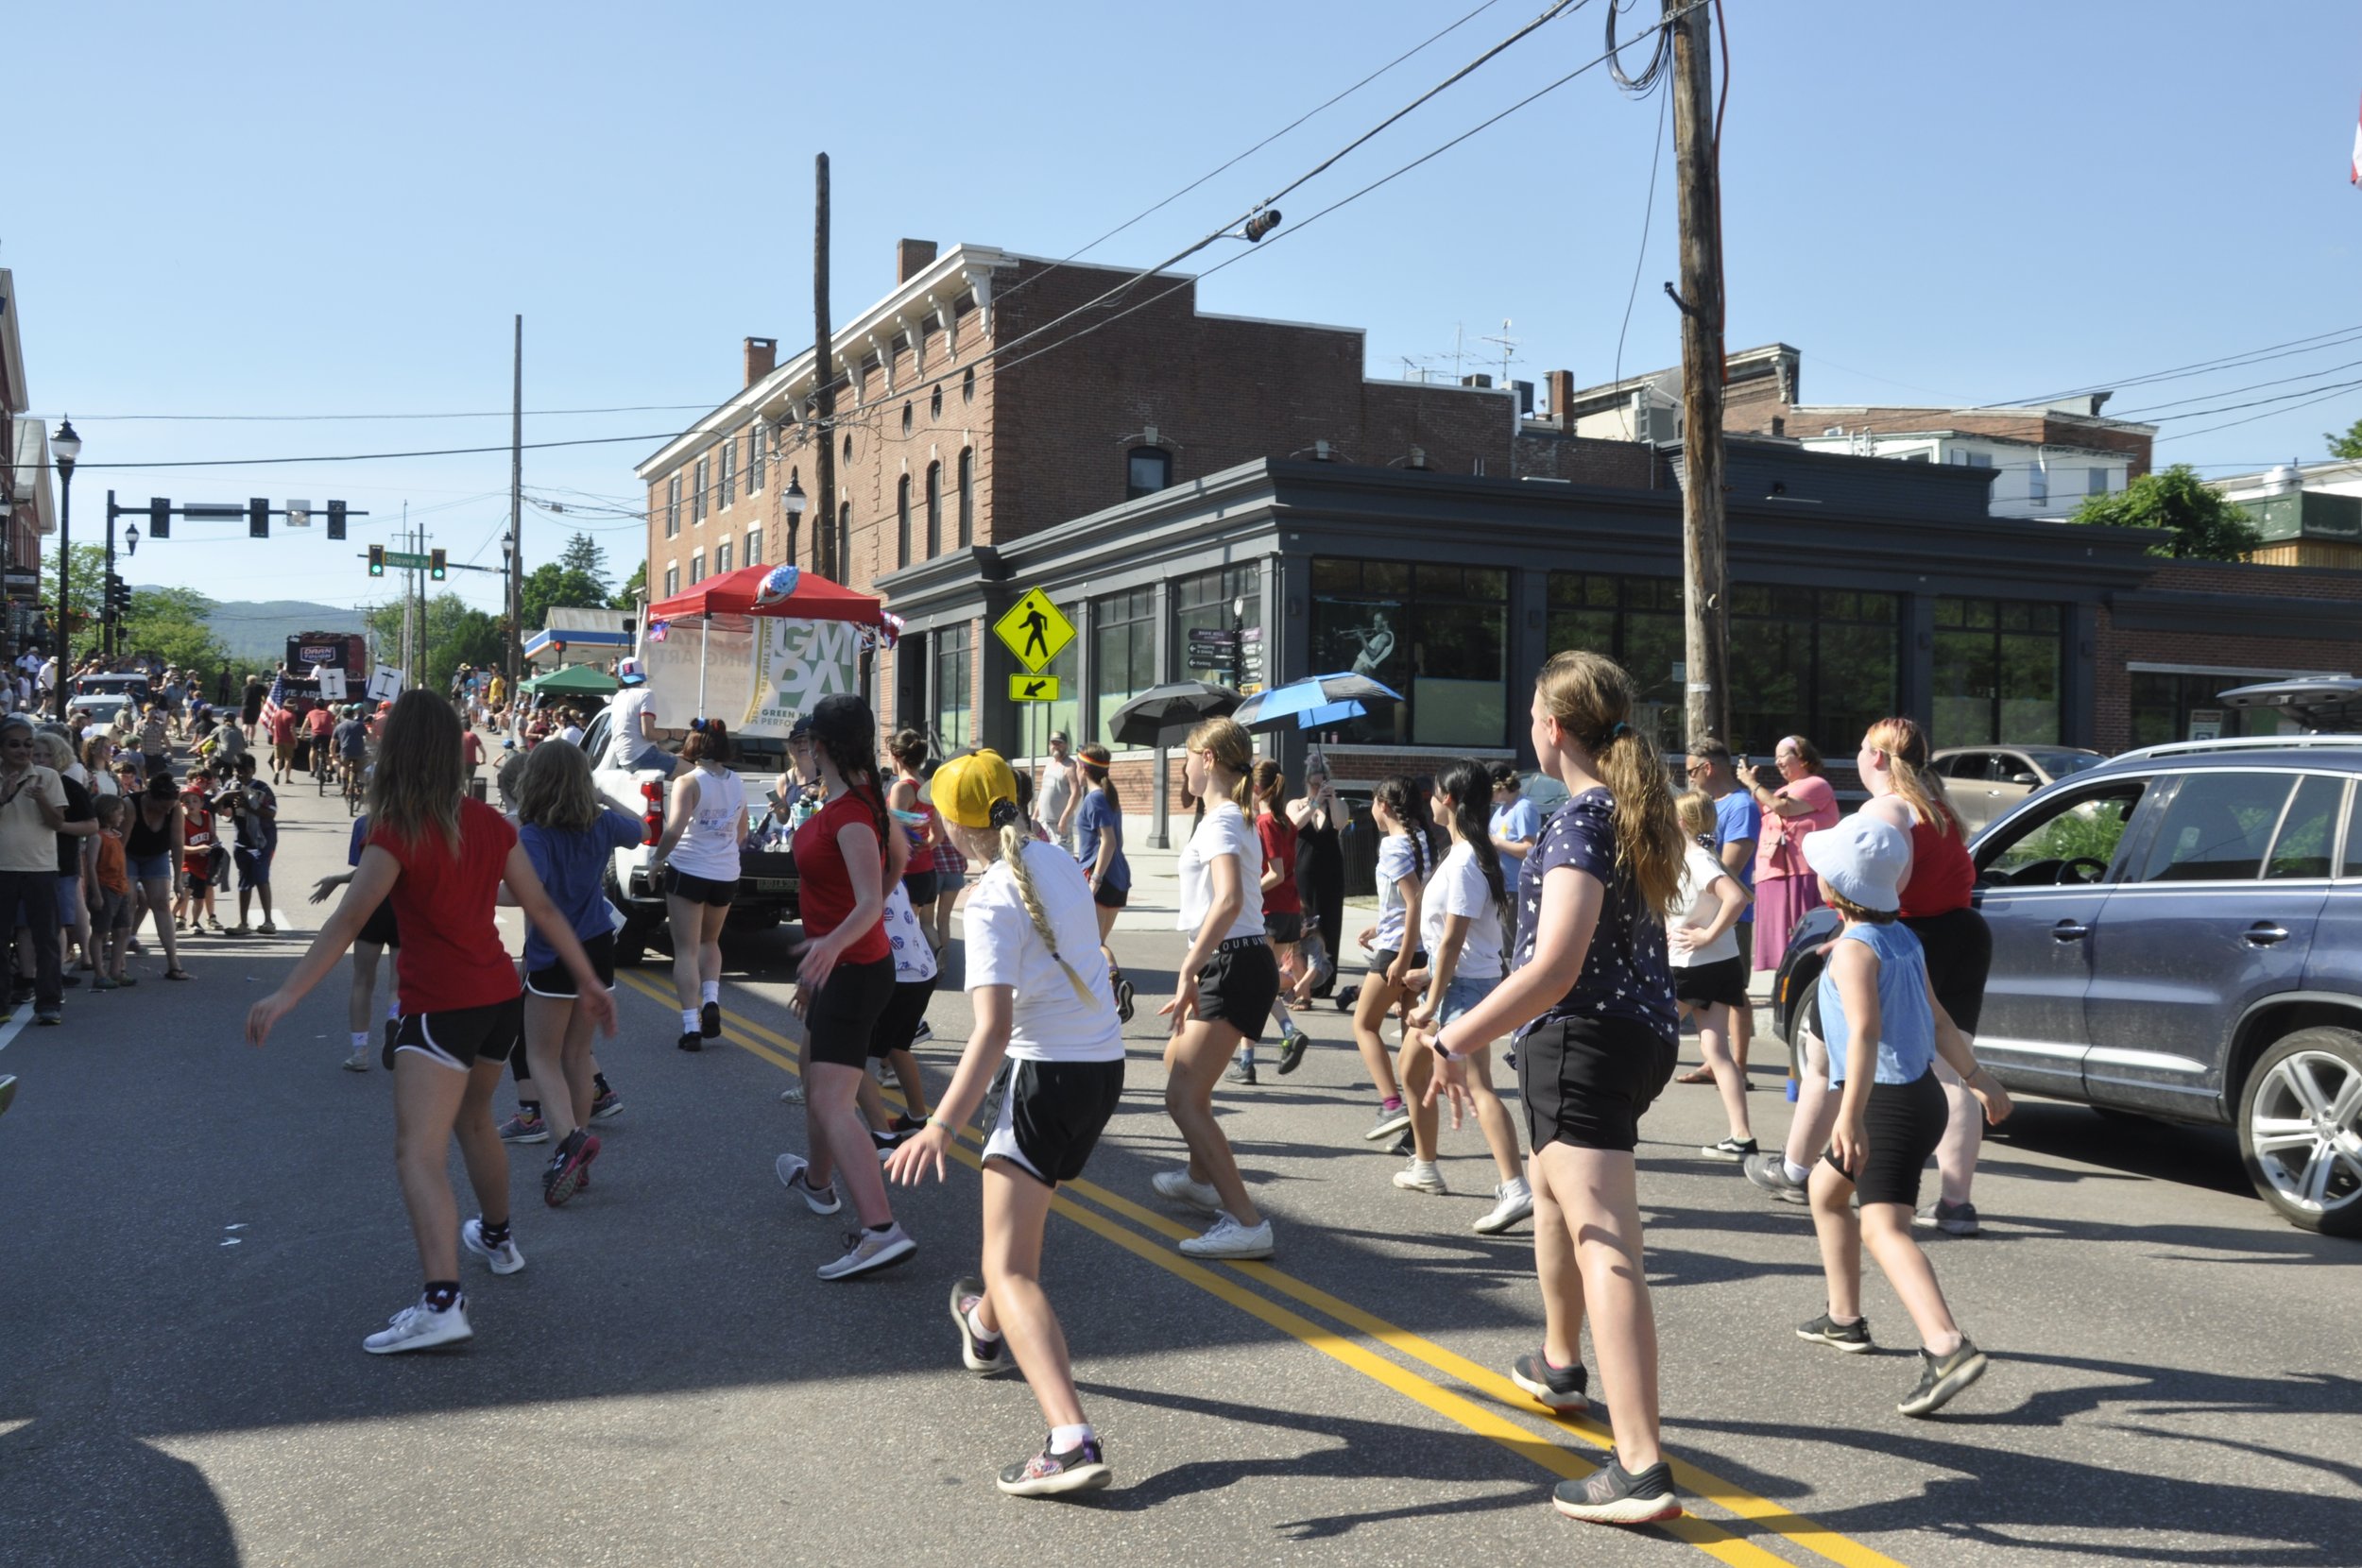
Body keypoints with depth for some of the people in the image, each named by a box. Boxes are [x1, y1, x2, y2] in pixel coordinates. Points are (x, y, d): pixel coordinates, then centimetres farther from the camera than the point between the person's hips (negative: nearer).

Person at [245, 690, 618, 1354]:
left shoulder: (397, 833, -12)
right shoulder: (489, 823, 6)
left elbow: (347, 921, -20)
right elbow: (543, 909, 9)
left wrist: (287, 993, -22)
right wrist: (590, 982, 15)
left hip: (441, 1007, -7)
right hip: (501, 997, 8)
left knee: (419, 1153, -14)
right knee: (473, 1120, 30)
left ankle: (441, 1301, -29)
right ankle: (497, 1237, 49)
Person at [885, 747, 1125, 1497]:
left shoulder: (991, 900, -18)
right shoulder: (1060, 862, 5)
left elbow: (994, 1028, -28)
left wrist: (940, 1127, -32)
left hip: (1044, 1072, -9)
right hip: (1105, 1064, 9)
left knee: (1009, 1270, -12)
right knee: (1023, 1211, 33)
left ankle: (1073, 1443, -28)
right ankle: (988, 1328, 58)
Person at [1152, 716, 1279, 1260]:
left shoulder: (1218, 822, -15)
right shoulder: (1236, 818, 16)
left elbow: (1229, 900, -31)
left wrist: (1188, 971, -33)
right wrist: (1197, 970, 19)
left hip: (1235, 966, -11)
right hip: (1231, 963, 11)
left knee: (1184, 1098, -15)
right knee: (1178, 1060, 29)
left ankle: (1246, 1222, -19)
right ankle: (1201, 1179, 47)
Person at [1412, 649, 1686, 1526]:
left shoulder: (1580, 819, -18)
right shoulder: (1638, 809, 9)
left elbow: (1553, 969, -27)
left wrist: (1453, 1041, -23)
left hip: (1582, 1041, -10)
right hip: (1642, 1033, 10)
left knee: (1605, 1246, -14)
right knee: (1554, 1187, 30)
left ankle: (1641, 1470, -20)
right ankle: (1560, 1364, 48)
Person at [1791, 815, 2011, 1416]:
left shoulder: (1853, 949, -17)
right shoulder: (1902, 939, 11)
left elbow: (1866, 1032, -29)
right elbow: (1938, 1021, 17)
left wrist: (1850, 1115, -37)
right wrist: (1978, 1078, 24)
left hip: (1888, 1102, -10)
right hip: (1917, 1093, 10)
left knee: (1883, 1227, -22)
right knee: (1826, 1188, 27)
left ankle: (1947, 1346, -40)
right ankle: (1844, 1318, 36)